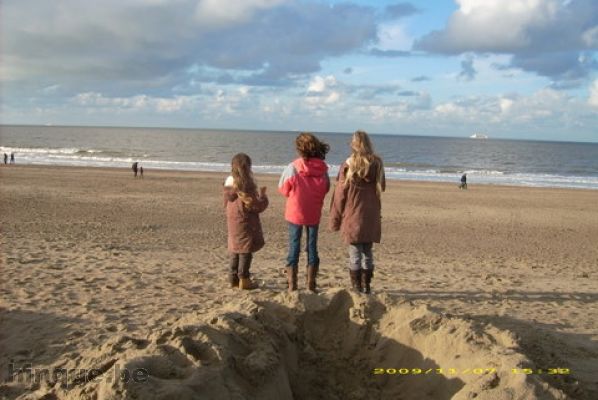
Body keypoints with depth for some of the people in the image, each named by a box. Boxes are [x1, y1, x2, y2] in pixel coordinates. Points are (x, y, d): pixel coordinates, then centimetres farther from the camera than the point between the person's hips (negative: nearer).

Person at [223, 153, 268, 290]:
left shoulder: (229, 182, 3)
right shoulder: (247, 185, -18)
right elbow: (257, 206, -15)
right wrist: (262, 195, 2)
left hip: (232, 221, 7)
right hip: (245, 222, -7)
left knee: (235, 250, 15)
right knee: (246, 250, 0)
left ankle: (233, 278, 20)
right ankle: (243, 279, 1)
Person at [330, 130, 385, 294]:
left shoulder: (348, 166, -9)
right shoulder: (377, 164, 0)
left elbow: (340, 194, -5)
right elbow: (382, 187, 13)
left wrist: (335, 219, 2)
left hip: (352, 215, -3)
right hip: (371, 216, 3)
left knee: (355, 253, 2)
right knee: (368, 252, 13)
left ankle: (356, 288, 5)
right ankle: (366, 287, 18)